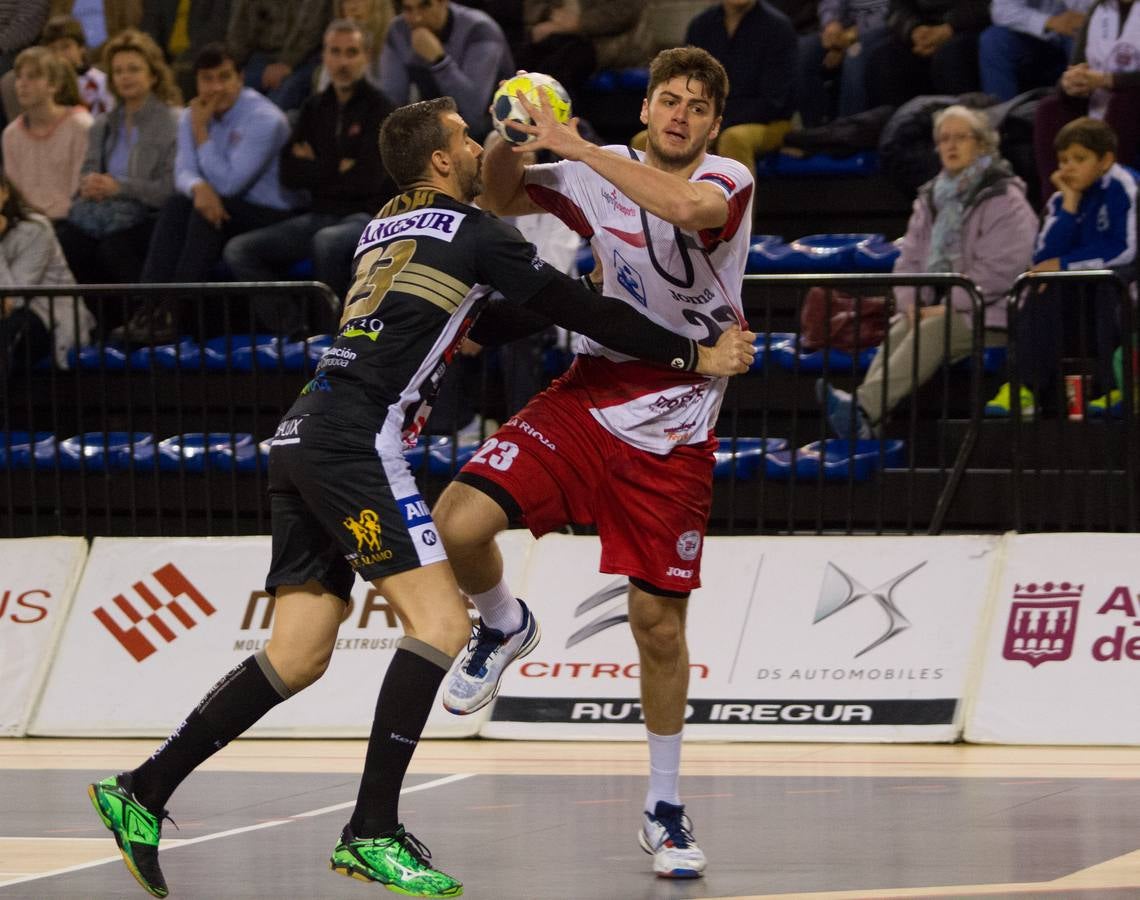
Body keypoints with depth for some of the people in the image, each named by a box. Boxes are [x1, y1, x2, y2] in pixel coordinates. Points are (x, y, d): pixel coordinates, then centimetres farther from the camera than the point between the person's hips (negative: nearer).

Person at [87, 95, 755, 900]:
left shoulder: (387, 228, 25)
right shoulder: (471, 233, 0)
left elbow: (480, 323, 36)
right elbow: (579, 309, 3)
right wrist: (692, 355, 11)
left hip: (304, 441, 9)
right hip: (357, 443, -9)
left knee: (298, 656, 8)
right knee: (440, 623, -10)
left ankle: (143, 791, 5)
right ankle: (372, 833, -16)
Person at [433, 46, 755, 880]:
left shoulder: (730, 181, -8)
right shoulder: (604, 172, 5)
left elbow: (687, 206, -33)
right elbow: (503, 200, 18)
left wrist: (577, 146, -29)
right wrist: (506, 141, -4)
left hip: (673, 433, -3)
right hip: (589, 397, 3)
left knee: (659, 623, 1)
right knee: (460, 523, -19)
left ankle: (665, 807, 19)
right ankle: (504, 626, 15)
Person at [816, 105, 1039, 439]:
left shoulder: (1004, 200, -7)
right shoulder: (931, 198, 18)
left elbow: (998, 269, -16)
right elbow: (910, 259, 16)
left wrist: (948, 307, -17)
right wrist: (912, 304, -3)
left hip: (987, 316, -7)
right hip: (939, 309, 7)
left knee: (930, 333, -33)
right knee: (897, 332, -24)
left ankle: (863, 409, -50)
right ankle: (865, 418, -45)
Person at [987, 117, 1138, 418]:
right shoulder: (1061, 200, 4)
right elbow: (1045, 259, -8)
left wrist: (1064, 265, -15)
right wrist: (1069, 205, -14)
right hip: (1086, 287, 6)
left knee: (1109, 284, -34)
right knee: (1044, 291, -16)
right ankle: (1024, 387, -21)